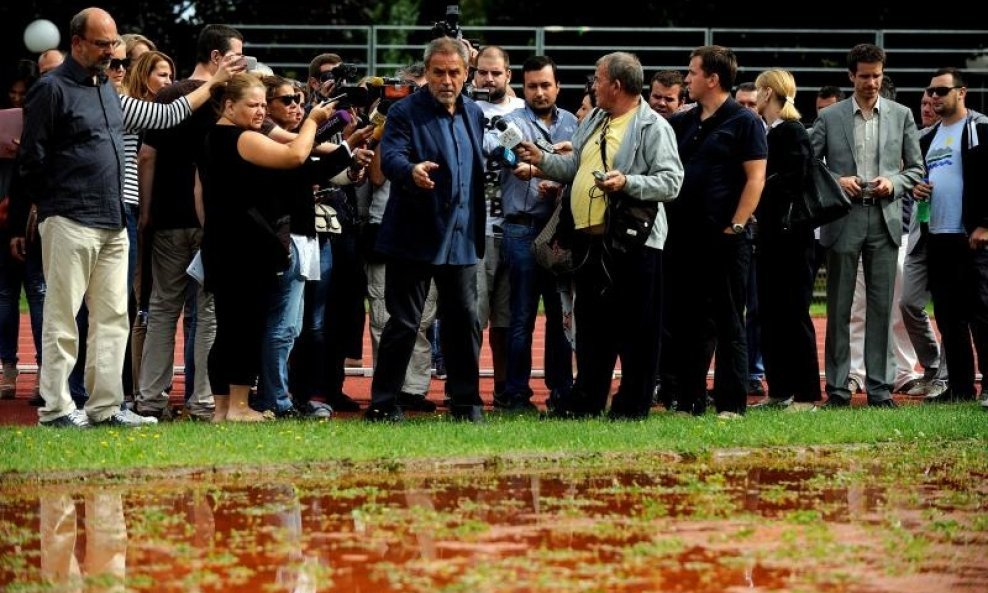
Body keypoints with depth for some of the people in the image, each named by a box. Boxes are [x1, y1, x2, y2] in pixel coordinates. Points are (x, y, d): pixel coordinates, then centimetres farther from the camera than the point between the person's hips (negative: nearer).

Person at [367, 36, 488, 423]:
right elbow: (390, 156, -22)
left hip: (461, 239, 6)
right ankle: (383, 405, 4)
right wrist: (412, 171, -44)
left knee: (465, 321, 8)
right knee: (403, 323, -2)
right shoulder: (405, 112, -7)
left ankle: (466, 402, 18)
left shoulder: (474, 114, 13)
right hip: (414, 236, -6)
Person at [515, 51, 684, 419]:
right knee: (591, 323, 14)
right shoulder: (593, 121, 18)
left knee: (635, 327, -1)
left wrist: (628, 183, -25)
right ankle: (587, 399, 22)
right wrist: (542, 160, 9)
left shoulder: (653, 127, -8)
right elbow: (574, 167, 23)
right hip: (589, 238, 8)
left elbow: (671, 181, -15)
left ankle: (632, 403, 6)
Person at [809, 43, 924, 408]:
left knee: (881, 306, 1)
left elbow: (916, 168, 12)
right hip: (843, 220, -1)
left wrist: (894, 183, -7)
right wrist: (836, 182, -11)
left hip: (884, 219, 1)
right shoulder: (830, 118, 5)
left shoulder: (901, 116, 9)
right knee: (839, 307, 2)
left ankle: (879, 387, 6)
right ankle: (837, 388, 6)